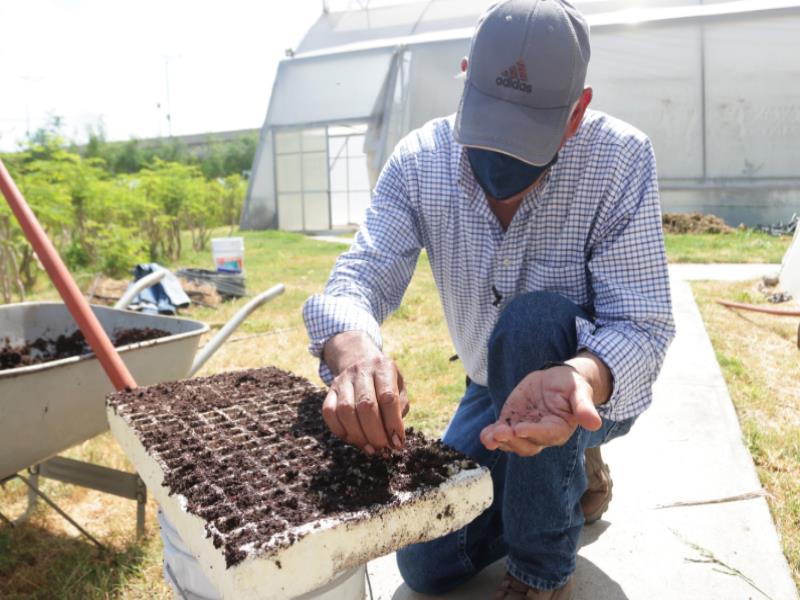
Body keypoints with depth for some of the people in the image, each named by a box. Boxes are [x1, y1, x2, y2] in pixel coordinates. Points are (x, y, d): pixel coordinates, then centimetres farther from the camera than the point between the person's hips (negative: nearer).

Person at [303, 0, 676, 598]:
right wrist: (353, 348, -48)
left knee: (532, 322, -37)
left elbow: (643, 325, -27)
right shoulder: (419, 162, -17)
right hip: (495, 392, 4)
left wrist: (577, 379, -50)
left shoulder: (621, 159, -25)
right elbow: (355, 280, -24)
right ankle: (573, 473, 24)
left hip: (599, 389, -3)